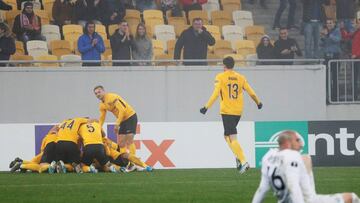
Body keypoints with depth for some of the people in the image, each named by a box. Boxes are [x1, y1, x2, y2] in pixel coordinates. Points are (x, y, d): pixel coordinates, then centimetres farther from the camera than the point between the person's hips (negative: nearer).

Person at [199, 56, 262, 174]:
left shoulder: (220, 77, -4)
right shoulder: (240, 78, 8)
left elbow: (215, 94, -14)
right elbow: (251, 93, 10)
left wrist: (206, 107, -12)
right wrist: (258, 102, 28)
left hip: (226, 111, -5)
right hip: (238, 111, 5)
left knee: (232, 138, -8)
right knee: (227, 135, 21)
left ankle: (243, 161, -21)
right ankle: (238, 157, 5)